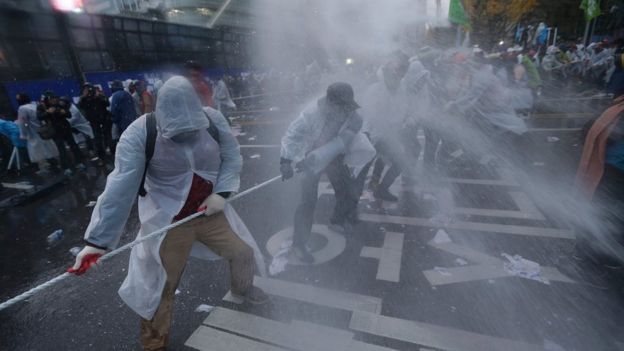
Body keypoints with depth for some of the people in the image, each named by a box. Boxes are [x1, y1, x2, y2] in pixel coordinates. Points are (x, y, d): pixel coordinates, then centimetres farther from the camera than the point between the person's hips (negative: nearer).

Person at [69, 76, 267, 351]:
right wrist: (97, 240, -25)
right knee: (159, 289, 9)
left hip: (210, 211, 4)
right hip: (168, 222, -3)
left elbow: (232, 157, -4)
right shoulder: (139, 134, -21)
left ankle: (242, 290, 52)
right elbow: (120, 190, -23)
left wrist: (221, 193, -17)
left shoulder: (213, 120, -12)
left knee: (243, 253, 17)